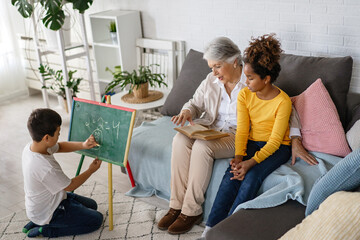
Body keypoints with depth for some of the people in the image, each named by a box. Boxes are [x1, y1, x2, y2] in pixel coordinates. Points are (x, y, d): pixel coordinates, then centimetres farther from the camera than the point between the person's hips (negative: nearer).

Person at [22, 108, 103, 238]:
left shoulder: (30, 147, -12)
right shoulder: (46, 168, -38)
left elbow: (59, 147, 6)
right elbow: (70, 186, -20)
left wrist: (82, 145, -11)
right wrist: (91, 170, -5)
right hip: (48, 214, -8)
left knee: (92, 205, 20)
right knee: (96, 219, 1)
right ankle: (46, 230, 1)